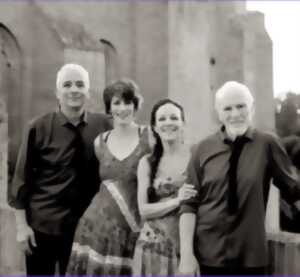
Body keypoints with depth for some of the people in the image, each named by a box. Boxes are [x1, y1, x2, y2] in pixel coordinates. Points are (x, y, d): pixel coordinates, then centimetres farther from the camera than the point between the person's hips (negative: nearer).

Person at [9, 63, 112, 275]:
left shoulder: (103, 125, -3)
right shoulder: (39, 128, -8)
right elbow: (22, 178, -5)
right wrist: (22, 225, -5)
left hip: (85, 226, 2)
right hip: (42, 225, -2)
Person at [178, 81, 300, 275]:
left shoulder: (267, 144, -4)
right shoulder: (203, 149, -3)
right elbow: (190, 204, -4)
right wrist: (186, 253, -9)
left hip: (251, 254, 0)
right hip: (209, 252, 0)